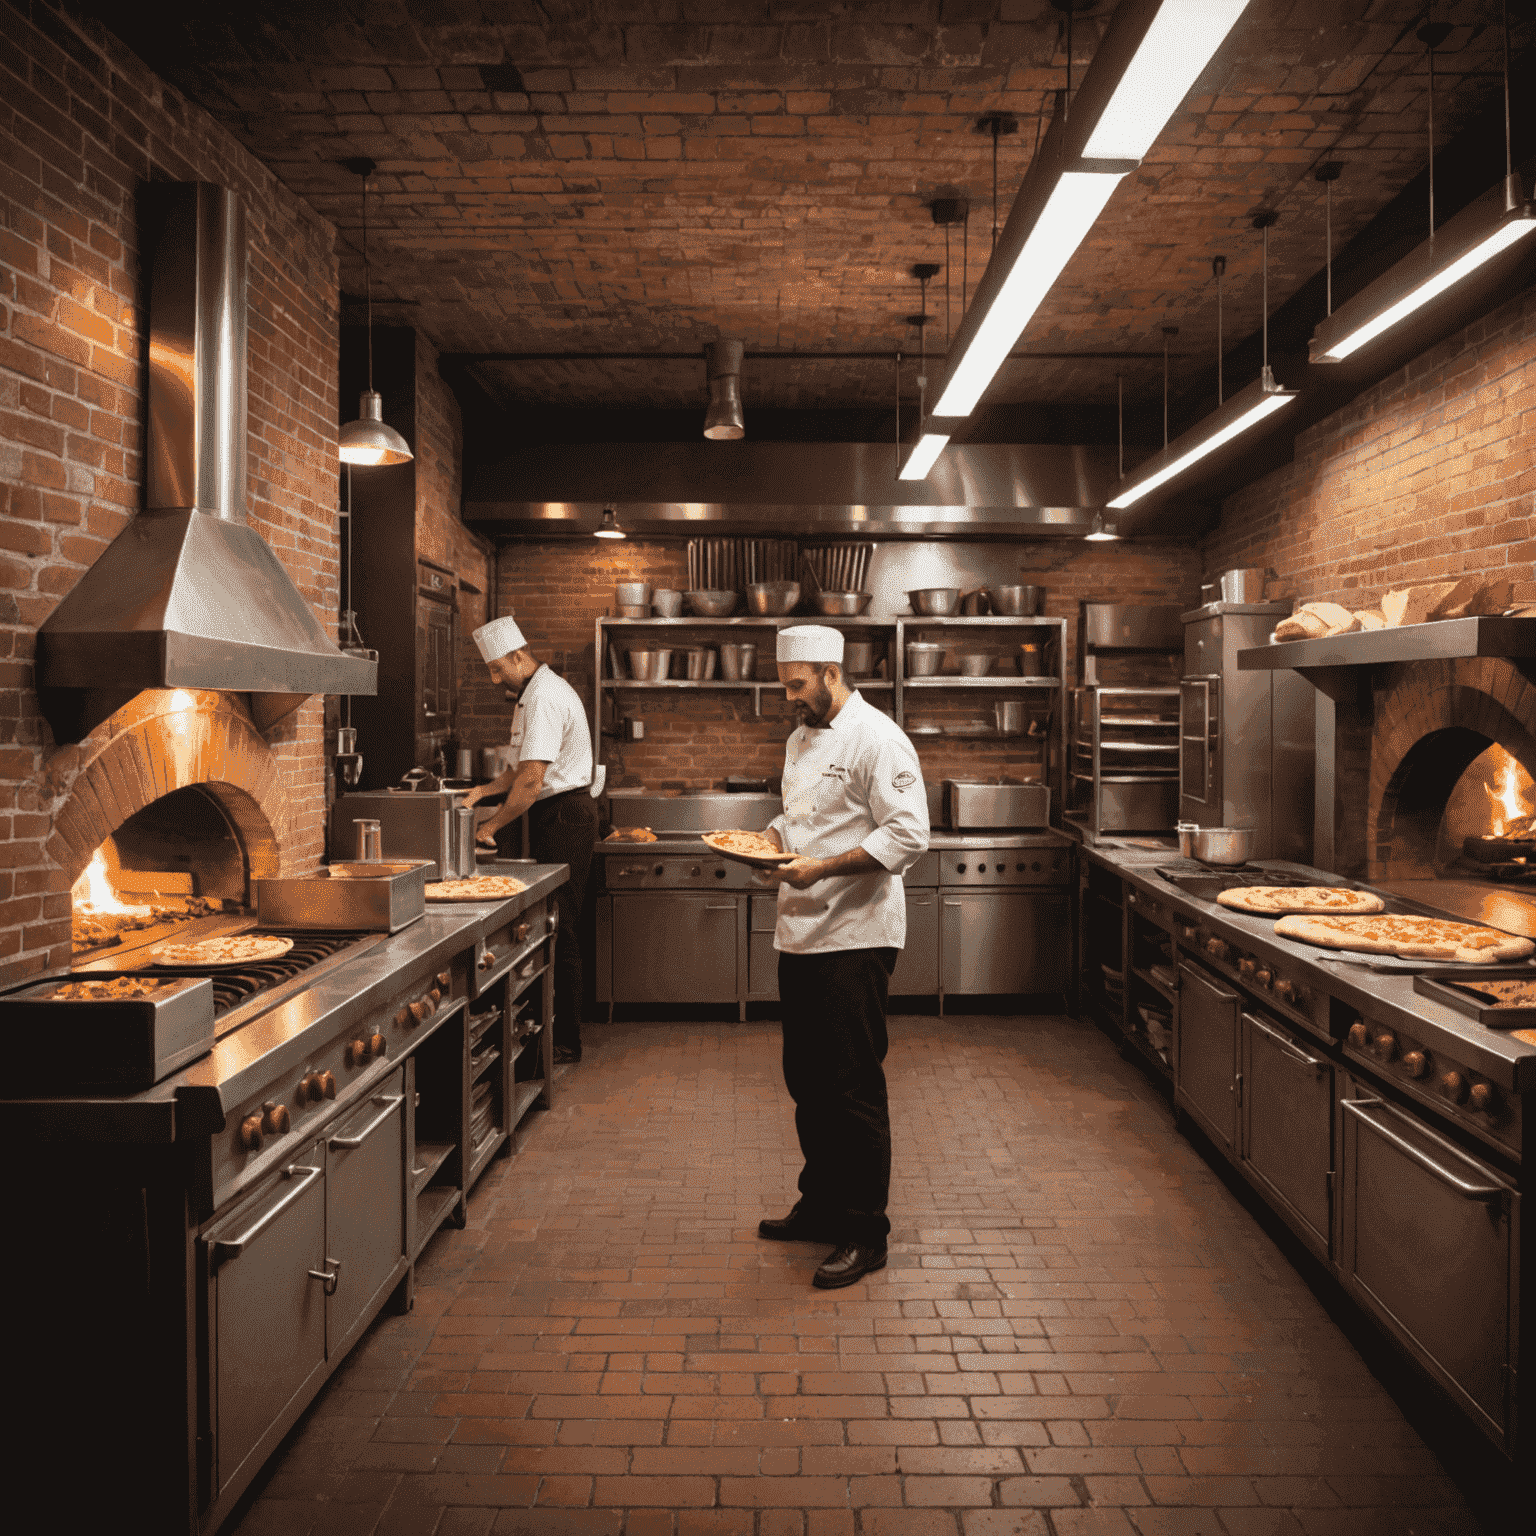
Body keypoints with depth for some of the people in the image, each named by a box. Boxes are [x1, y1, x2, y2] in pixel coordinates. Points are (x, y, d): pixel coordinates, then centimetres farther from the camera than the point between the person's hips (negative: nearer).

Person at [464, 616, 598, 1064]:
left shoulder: (545, 698, -18)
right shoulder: (540, 691, 17)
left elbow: (531, 781, -22)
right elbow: (527, 767, 23)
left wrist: (491, 826, -13)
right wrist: (485, 790, 10)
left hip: (564, 817, -11)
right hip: (560, 815, 11)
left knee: (559, 929, -5)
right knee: (555, 926, 12)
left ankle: (566, 1042, 2)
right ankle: (559, 1032, 19)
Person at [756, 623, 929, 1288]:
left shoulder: (877, 738, -13)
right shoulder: (800, 741, 15)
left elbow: (907, 835, -20)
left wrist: (821, 868, -24)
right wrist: (768, 837, 4)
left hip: (856, 936, -9)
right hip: (802, 934, 9)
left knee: (854, 1086, -2)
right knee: (808, 1080, 17)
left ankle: (865, 1233, 11)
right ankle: (822, 1206, 33)